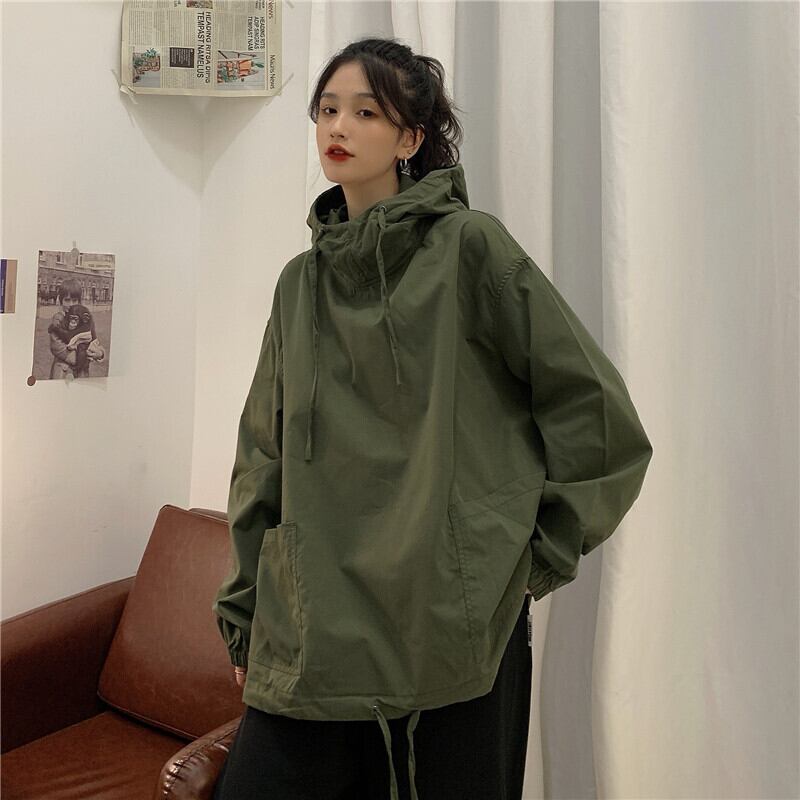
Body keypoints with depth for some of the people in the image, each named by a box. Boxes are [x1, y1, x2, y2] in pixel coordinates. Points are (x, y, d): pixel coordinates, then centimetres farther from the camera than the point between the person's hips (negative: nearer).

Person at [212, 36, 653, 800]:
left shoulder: (468, 244, -4)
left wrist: (541, 554, -2)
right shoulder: (301, 280, 11)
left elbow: (598, 411, -4)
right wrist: (243, 610, 12)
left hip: (453, 640, -4)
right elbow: (263, 459, 13)